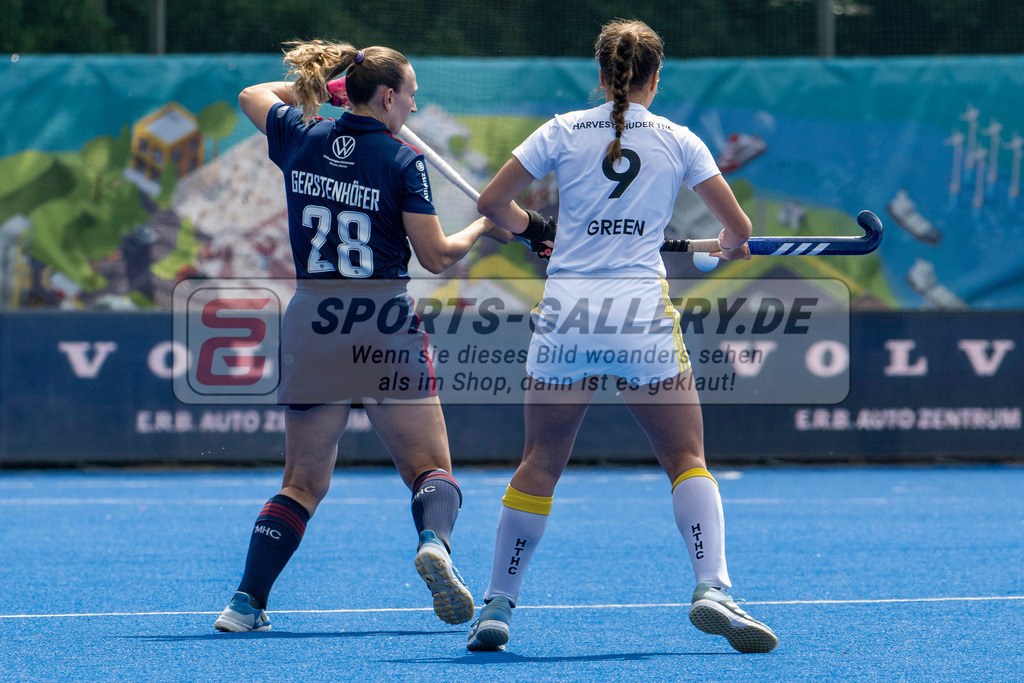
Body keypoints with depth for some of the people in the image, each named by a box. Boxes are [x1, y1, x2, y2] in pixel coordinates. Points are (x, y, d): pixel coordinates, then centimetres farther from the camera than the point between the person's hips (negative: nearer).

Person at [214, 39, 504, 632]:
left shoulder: (300, 138, 5)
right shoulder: (402, 161, -7)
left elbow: (253, 95, 27)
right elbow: (437, 256, -7)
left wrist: (314, 84, 32)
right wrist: (483, 228, 11)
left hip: (312, 323, 3)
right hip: (387, 327, -3)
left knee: (304, 482, 12)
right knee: (431, 470, 4)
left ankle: (247, 600, 0)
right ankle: (435, 541, -28)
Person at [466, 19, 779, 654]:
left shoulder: (564, 131, 6)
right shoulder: (679, 141, 6)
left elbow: (493, 203, 8)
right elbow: (738, 227, 9)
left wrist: (532, 227, 29)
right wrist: (730, 247, 32)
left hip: (565, 312, 1)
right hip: (642, 311, -1)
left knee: (541, 464, 12)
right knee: (687, 458, 6)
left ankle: (497, 608, 13)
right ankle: (712, 589, -12)